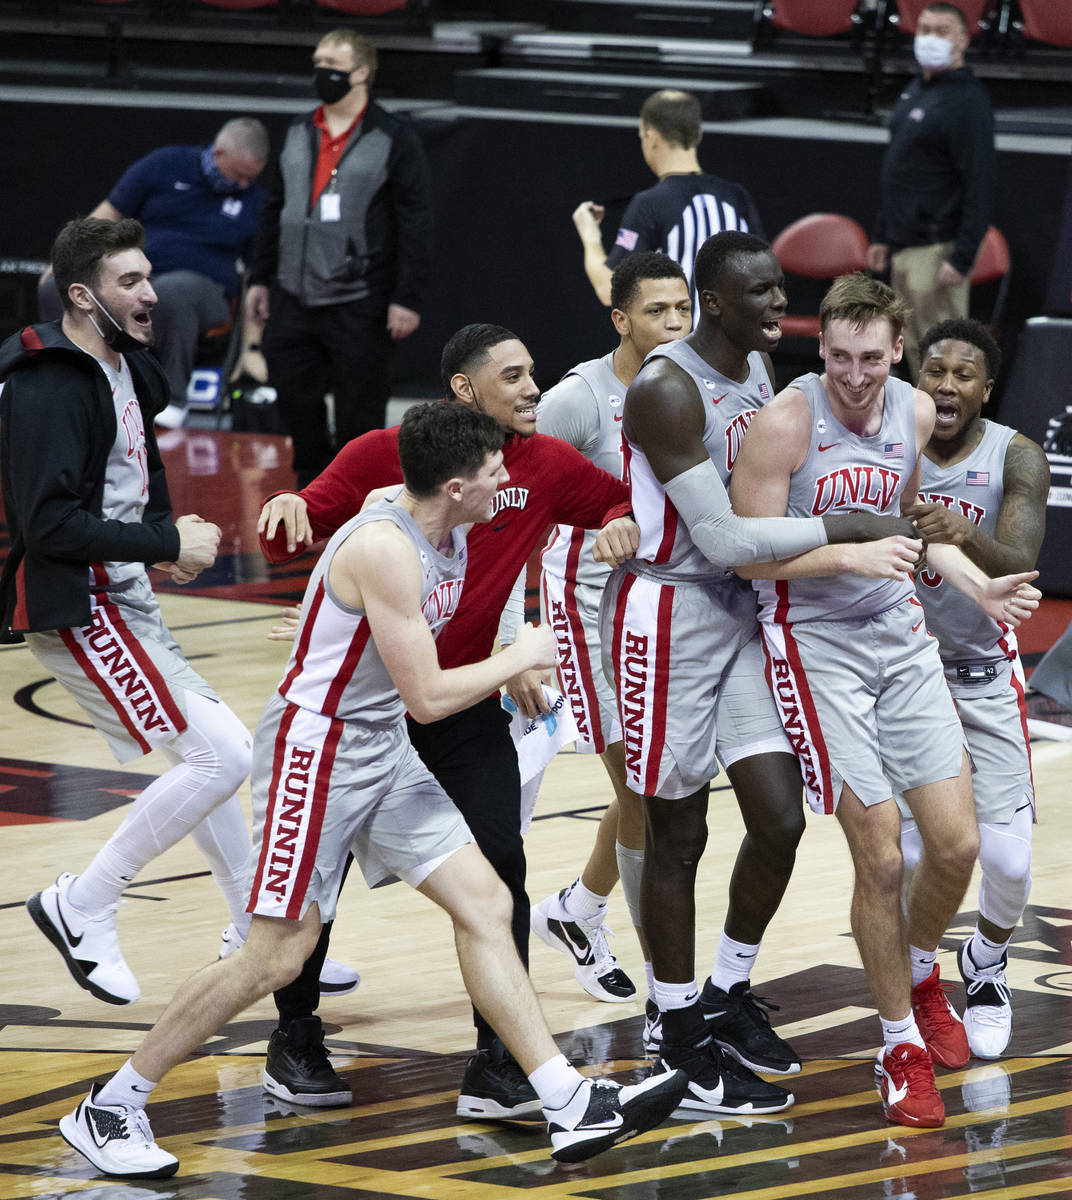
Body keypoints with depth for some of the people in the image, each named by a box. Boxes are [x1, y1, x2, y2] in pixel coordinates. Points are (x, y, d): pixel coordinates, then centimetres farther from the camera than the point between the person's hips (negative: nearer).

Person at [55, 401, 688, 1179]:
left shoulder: (448, 536, 4)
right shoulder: (384, 547, -25)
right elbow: (427, 697, -21)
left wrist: (512, 673, 13)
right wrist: (520, 658, -9)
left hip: (385, 751, 9)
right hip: (317, 749, -9)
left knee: (485, 904, 2)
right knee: (279, 954, -6)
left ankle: (573, 1109, 2)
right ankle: (110, 1108, 4)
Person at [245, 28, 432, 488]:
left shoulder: (393, 138, -5)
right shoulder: (299, 134, 12)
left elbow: (415, 223, -8)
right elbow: (275, 209, 20)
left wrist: (406, 299, -12)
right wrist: (259, 277, 16)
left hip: (358, 305, -5)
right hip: (294, 297, 5)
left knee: (359, 414, 0)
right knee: (295, 398, 7)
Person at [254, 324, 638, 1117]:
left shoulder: (546, 467, -1)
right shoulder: (385, 456, -9)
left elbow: (630, 501, 8)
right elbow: (290, 541, -5)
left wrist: (625, 525, -15)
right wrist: (286, 510, -27)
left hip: (466, 702, 2)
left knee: (499, 866, -12)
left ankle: (499, 1066, -6)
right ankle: (296, 1040, 28)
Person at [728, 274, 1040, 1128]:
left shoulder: (916, 413, 3)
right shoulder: (786, 421, -15)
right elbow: (752, 552, -15)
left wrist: (979, 587, 8)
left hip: (901, 633, 5)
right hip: (815, 641, -5)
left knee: (957, 841, 0)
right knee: (880, 856, -8)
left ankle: (922, 973, 31)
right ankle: (903, 1047, 8)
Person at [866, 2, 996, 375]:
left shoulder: (966, 102, -14)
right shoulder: (914, 92, 15)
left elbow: (980, 187, -19)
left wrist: (962, 259, -23)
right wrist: (882, 235, 20)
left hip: (937, 251, -9)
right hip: (904, 247, 9)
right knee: (915, 348, 13)